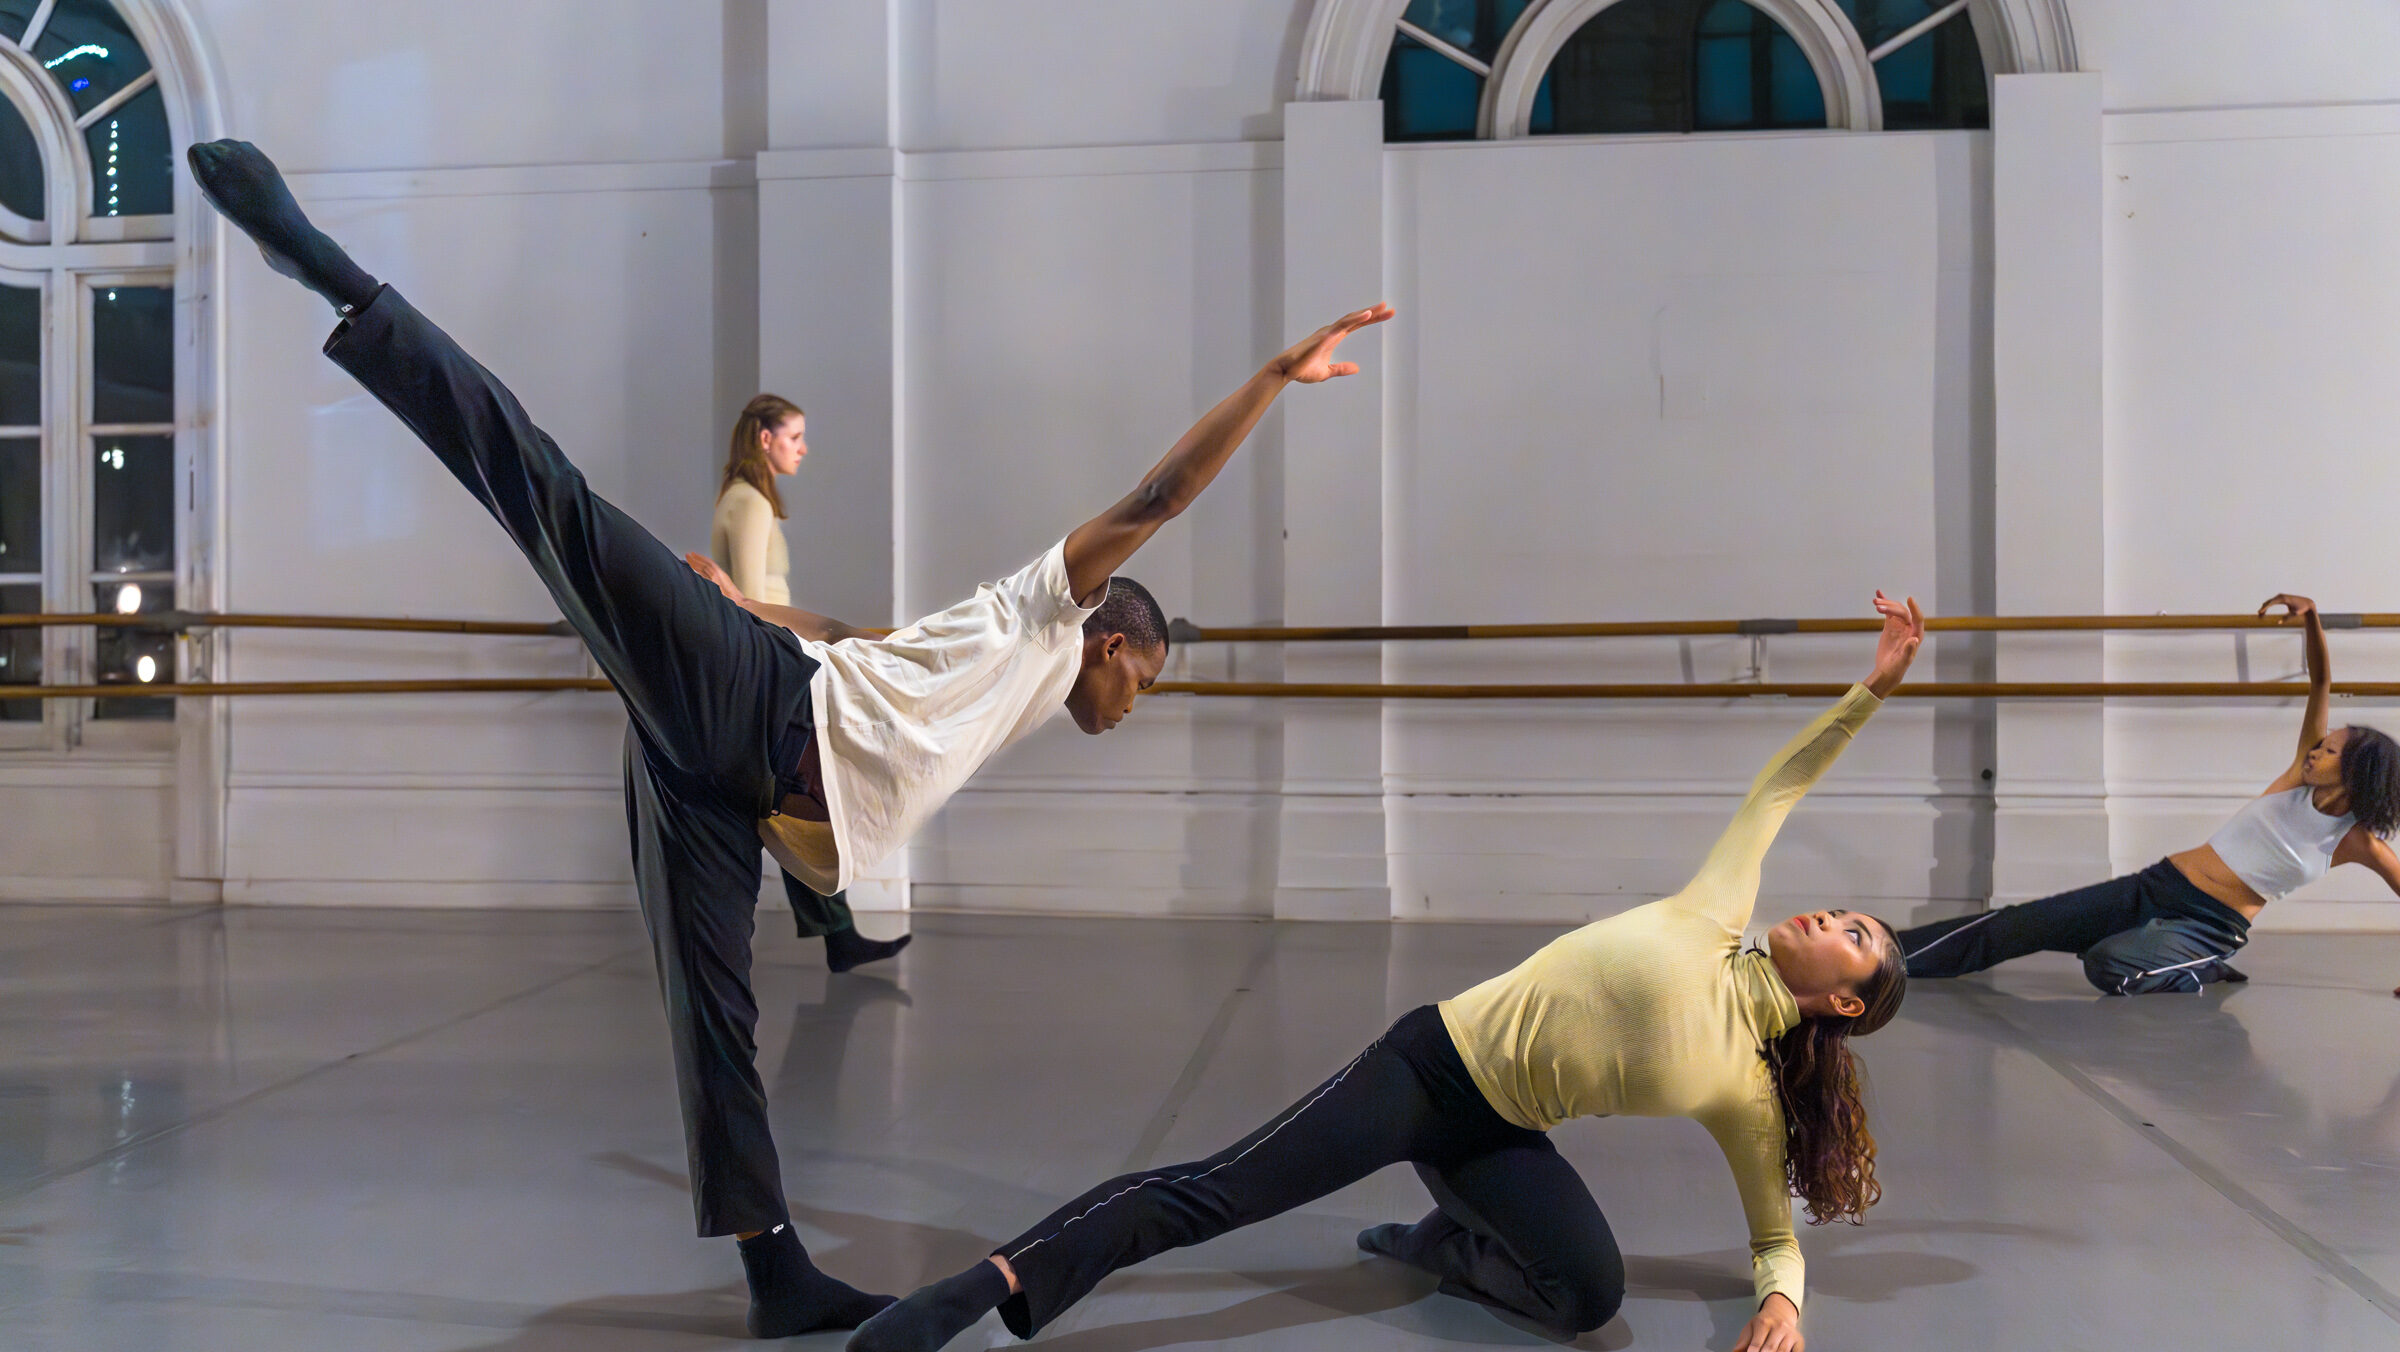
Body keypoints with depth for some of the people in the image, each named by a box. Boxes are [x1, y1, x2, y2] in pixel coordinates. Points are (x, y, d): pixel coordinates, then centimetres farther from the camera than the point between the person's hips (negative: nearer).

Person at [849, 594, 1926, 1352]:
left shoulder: (1753, 1093, 4)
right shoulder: (1716, 919, 1)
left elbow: (1775, 1231, 11)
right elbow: (1780, 786, 4)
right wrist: (1874, 687, -2)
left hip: (1497, 1135, 3)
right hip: (1431, 1062, -2)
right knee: (1210, 1194, -16)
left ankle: (1444, 1245, 5)